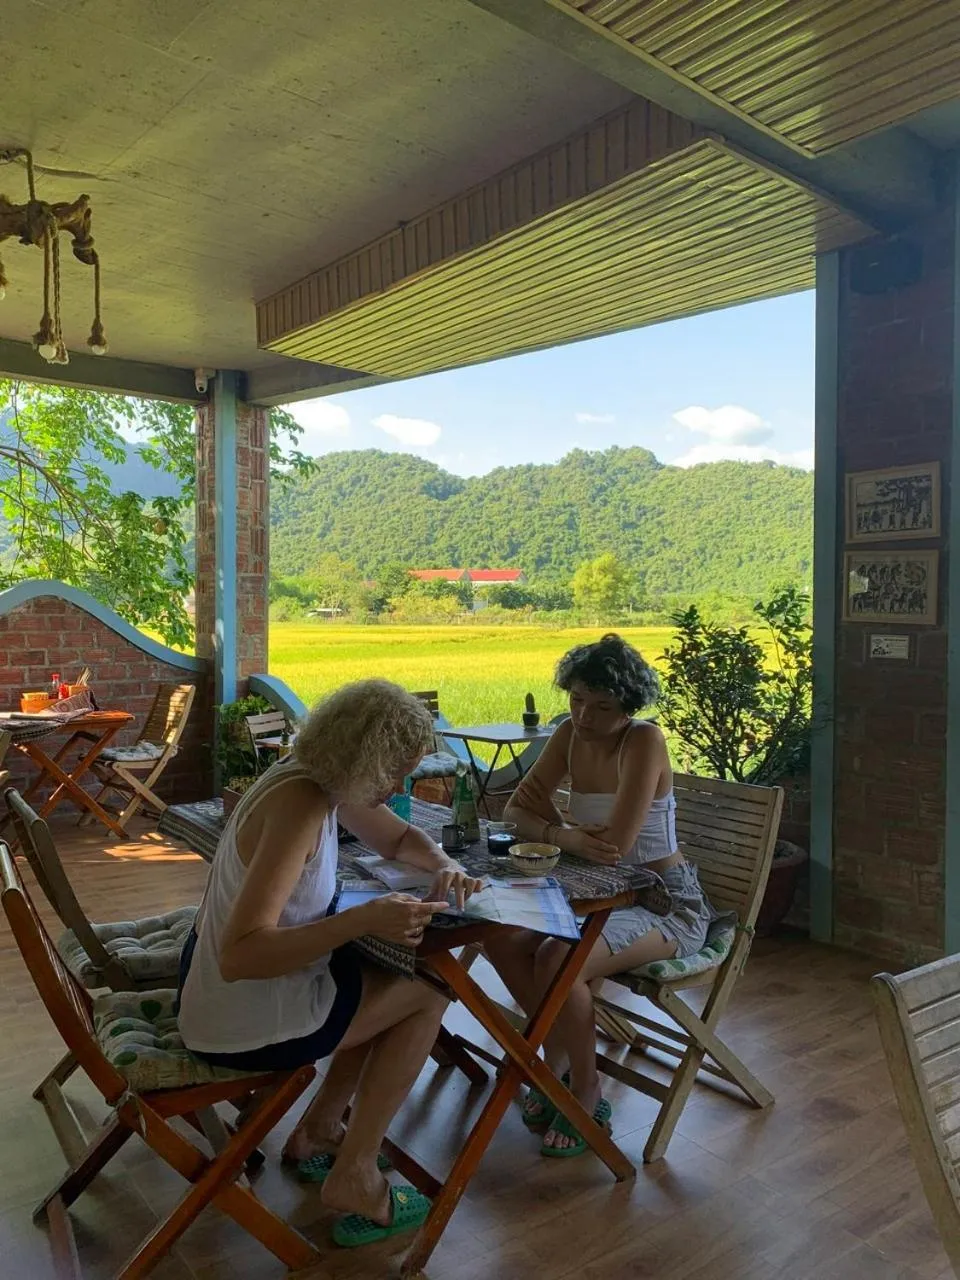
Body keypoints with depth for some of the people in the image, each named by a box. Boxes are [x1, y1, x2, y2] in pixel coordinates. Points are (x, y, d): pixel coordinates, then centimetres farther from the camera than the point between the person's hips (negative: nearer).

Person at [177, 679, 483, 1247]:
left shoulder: (325, 779, -2)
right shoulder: (301, 803, -30)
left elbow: (401, 837, 14)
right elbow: (240, 955, -35)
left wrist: (445, 866, -6)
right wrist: (365, 919, -41)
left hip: (214, 982, 9)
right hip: (241, 1021, -9)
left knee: (396, 976, 19)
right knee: (429, 991, 3)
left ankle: (319, 1130, 29)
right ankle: (354, 1176, 13)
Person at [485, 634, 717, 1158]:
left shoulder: (645, 741, -21)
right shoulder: (570, 735, -1)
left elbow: (615, 844, -29)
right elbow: (516, 810, 0)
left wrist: (555, 828, -12)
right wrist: (563, 835, -20)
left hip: (666, 904, -7)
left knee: (556, 960, -29)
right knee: (501, 940, -13)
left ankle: (586, 1091, -2)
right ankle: (558, 1056, 10)